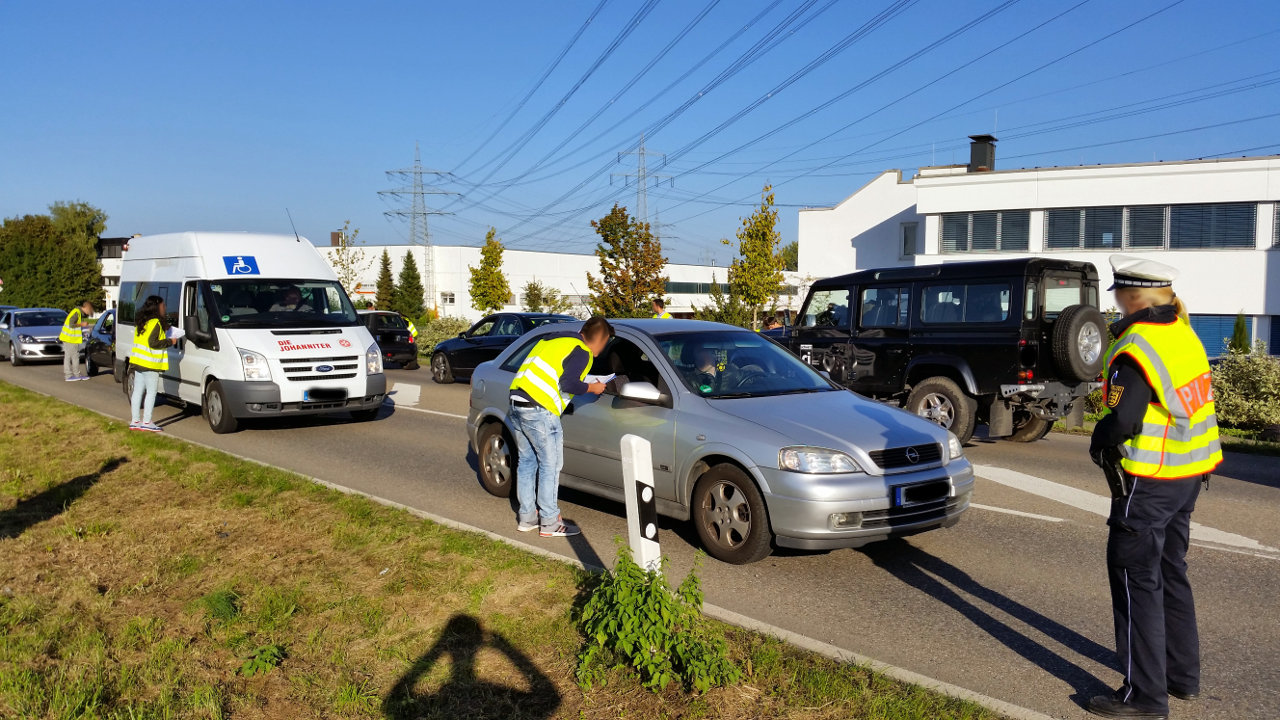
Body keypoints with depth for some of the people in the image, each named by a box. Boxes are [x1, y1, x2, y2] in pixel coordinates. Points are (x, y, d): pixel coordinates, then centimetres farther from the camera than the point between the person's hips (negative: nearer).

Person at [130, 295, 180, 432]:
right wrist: (170, 342, -9)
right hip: (149, 364, -9)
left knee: (138, 391, 11)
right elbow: (152, 343, -19)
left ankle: (135, 421, 16)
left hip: (138, 362, 9)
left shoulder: (141, 322, 16)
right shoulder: (155, 323, -14)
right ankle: (146, 422, -3)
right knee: (151, 391, -3)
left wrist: (165, 340, 16)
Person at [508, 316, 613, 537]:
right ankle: (550, 523, 7)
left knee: (526, 461, 16)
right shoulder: (582, 351, -6)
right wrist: (592, 388, 1)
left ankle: (526, 518, 24)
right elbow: (568, 384, -17)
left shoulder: (557, 338, 21)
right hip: (539, 410, -9)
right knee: (550, 465, 1)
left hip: (517, 402, 9)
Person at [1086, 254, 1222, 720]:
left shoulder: (1137, 349, -22)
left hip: (1149, 482, -9)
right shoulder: (1184, 336, 6)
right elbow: (1186, 400, 14)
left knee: (1136, 579, 0)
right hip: (1188, 475, 9)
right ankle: (1182, 676, 33)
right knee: (1170, 572, 20)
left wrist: (1099, 443, -6)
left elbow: (1121, 421, -25)